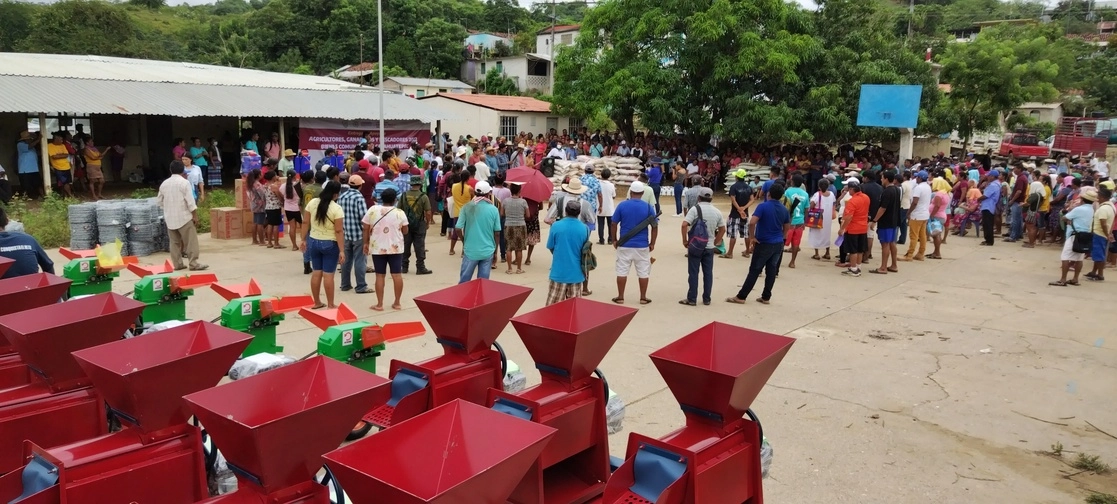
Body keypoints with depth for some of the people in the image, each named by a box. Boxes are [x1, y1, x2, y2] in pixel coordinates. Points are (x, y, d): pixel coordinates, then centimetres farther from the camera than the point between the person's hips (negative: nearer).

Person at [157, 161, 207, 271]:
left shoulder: (164, 183, 8)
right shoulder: (184, 182, -10)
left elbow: (160, 201, 14)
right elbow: (190, 202, -14)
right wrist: (195, 216, -10)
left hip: (169, 218, 6)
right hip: (183, 217, -6)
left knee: (174, 242, 11)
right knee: (191, 241, -3)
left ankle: (177, 264, 12)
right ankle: (194, 263, -6)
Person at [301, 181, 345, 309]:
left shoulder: (312, 203, -2)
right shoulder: (337, 208, -17)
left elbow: (306, 223, 3)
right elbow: (339, 231, -18)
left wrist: (304, 240, 14)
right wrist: (341, 250, -15)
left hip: (313, 241, 5)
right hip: (330, 244, -5)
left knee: (316, 273, 13)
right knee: (328, 275, 0)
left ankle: (317, 302, 22)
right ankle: (330, 305, 8)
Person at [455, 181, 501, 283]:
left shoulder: (467, 207, -6)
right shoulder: (493, 209, -4)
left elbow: (458, 228, -7)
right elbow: (497, 232, 0)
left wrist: (464, 241, 12)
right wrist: (495, 247, 15)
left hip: (470, 250, -1)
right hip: (487, 251, 1)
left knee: (464, 281, 11)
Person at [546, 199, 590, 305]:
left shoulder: (556, 226, -9)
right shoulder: (584, 229, -5)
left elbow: (550, 247, 2)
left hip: (558, 272, -1)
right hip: (575, 273, 1)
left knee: (553, 306, 7)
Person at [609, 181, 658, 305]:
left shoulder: (622, 205, -4)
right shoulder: (648, 207, -3)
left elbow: (614, 224, -2)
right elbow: (655, 227, -3)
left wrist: (614, 240, 10)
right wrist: (652, 243, 6)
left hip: (624, 245, 0)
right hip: (642, 245, 0)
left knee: (622, 271, 8)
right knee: (643, 272, 10)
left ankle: (620, 297, 13)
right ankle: (643, 298, 15)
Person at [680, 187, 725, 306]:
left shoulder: (695, 209, -10)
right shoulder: (717, 212, 4)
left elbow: (684, 225, -19)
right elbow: (722, 229, 13)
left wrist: (685, 240, -8)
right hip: (709, 247, 4)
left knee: (693, 273, 2)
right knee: (708, 273, 10)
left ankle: (692, 299, 5)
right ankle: (706, 299, 15)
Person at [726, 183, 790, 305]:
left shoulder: (763, 206, -15)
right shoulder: (784, 210, 3)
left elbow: (752, 223, -26)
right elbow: (787, 228, 13)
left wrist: (752, 237, -13)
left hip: (764, 244, -5)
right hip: (778, 244, 5)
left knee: (754, 271, -1)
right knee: (771, 271, 10)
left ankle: (741, 297, 4)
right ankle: (766, 297, 16)